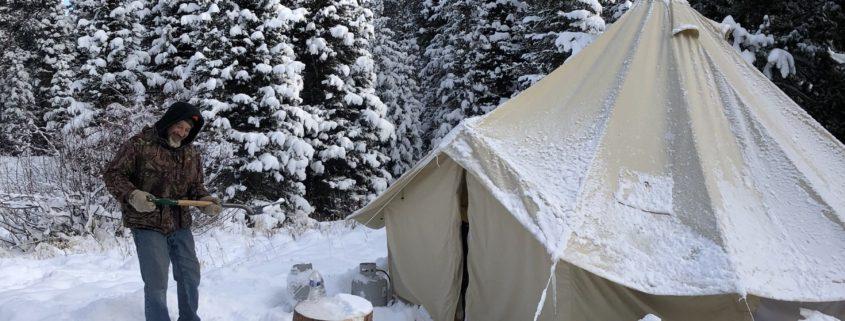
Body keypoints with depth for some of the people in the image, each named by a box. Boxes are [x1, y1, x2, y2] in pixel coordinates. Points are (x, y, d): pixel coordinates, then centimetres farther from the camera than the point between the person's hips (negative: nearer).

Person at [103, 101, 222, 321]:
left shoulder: (191, 154, 8)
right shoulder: (140, 144, -10)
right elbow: (112, 174, -8)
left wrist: (205, 201, -7)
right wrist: (132, 195, -24)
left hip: (180, 225, 6)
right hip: (148, 225, -6)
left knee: (190, 276, 14)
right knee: (156, 283, -5)